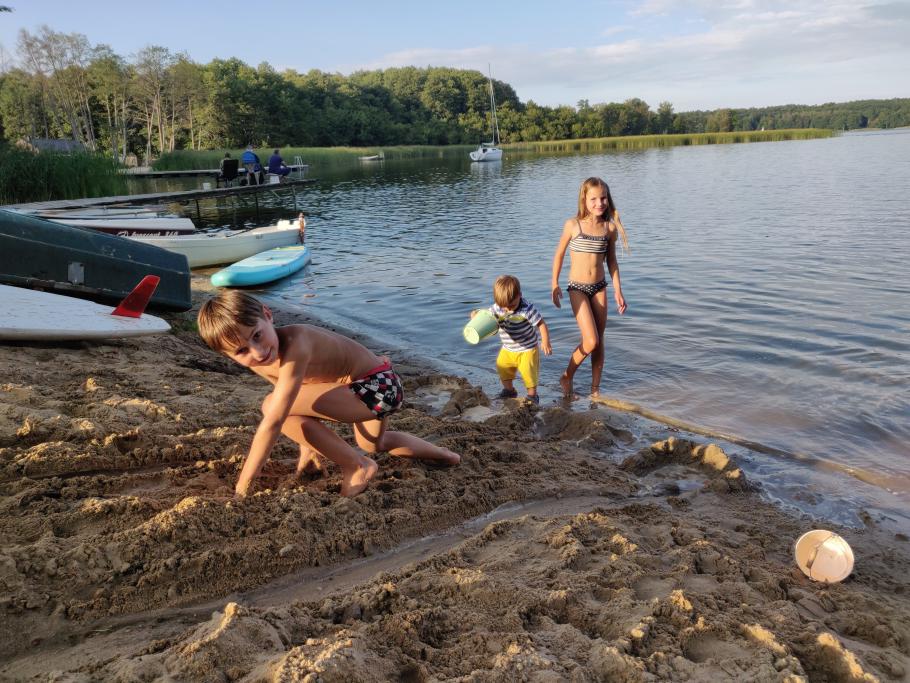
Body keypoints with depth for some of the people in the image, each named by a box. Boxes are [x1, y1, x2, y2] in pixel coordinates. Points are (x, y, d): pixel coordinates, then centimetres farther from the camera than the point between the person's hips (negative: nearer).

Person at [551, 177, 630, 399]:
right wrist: (554, 284, 2)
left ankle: (595, 389, 23)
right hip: (577, 288, -4)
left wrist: (618, 291, 8)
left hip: (599, 287, 4)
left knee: (599, 341, 9)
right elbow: (559, 254, 1)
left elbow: (611, 261, 9)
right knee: (591, 341, -13)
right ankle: (567, 377, 12)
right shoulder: (573, 225, -10)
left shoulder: (610, 227, -1)